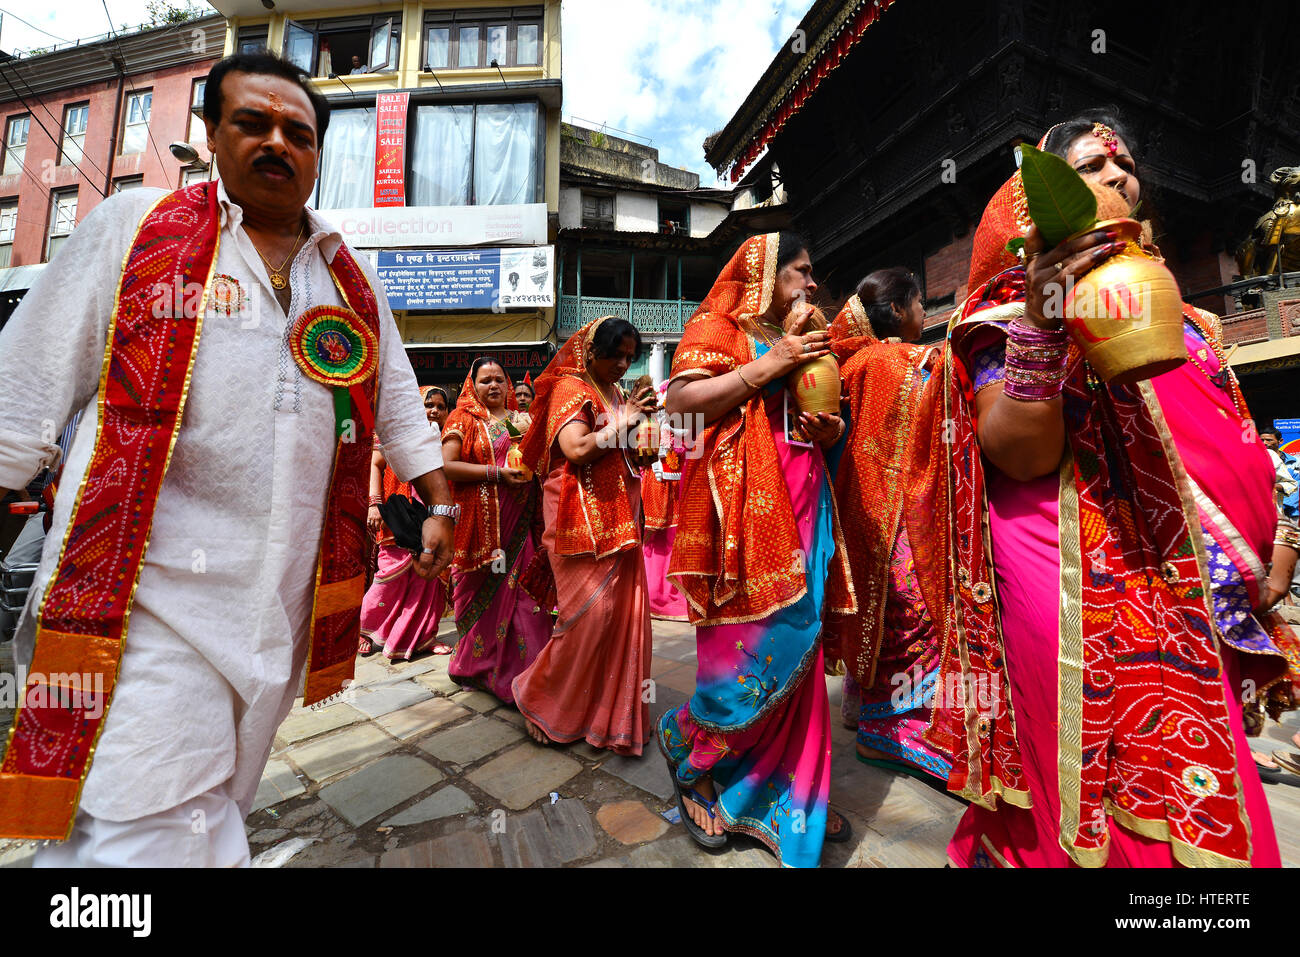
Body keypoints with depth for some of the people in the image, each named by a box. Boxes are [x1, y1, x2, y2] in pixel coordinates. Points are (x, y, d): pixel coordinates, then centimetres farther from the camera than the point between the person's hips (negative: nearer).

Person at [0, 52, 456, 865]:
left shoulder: (352, 278, 13)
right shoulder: (134, 227, 5)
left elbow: (397, 401, 16)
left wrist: (442, 504, 11)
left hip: (285, 604, 3)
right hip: (152, 592, -3)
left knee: (213, 814, 20)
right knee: (146, 834, -3)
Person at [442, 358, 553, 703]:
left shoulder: (522, 419, 17)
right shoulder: (463, 419, 6)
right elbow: (447, 465, -7)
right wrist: (497, 473, -14)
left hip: (519, 523, 3)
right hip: (480, 523, -2)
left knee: (520, 593, 1)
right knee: (483, 593, 3)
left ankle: (521, 671, 15)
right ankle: (476, 664, 23)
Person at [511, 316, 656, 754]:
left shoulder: (615, 393, 19)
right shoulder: (571, 388, -5)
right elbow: (577, 449, -20)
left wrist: (640, 419, 8)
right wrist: (622, 422, -11)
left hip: (618, 517, 8)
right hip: (582, 517, -8)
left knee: (624, 609, 7)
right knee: (590, 611, -8)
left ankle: (614, 710, 22)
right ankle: (537, 698, 15)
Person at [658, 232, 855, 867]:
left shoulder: (802, 344, 25)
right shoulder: (718, 329, 2)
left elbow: (822, 423, 31)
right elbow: (678, 400, -14)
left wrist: (831, 428, 7)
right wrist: (766, 367, -14)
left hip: (802, 508, 8)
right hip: (745, 504, -8)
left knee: (796, 648, 8)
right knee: (755, 647, -7)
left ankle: (786, 795, 26)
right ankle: (685, 746, 23)